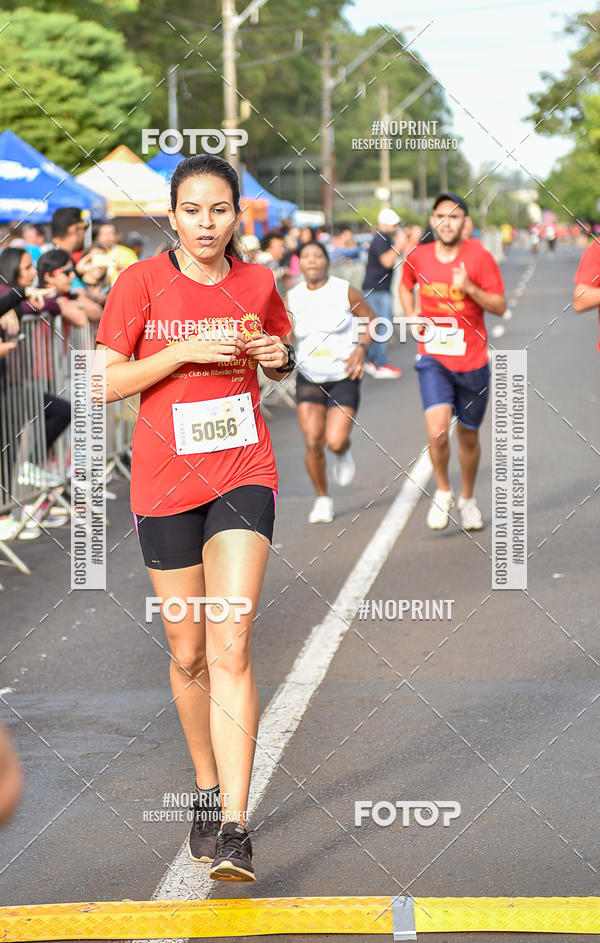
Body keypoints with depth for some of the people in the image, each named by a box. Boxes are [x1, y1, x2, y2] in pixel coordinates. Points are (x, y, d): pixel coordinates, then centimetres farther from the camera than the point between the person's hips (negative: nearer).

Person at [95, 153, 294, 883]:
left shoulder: (257, 283, 4)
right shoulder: (142, 283, -4)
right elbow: (105, 383, -7)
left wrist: (277, 356, -2)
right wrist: (184, 351, -17)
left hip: (243, 474, 0)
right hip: (164, 483, 0)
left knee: (231, 648, -12)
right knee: (188, 653, 9)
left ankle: (233, 828, -15)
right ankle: (208, 791, 31)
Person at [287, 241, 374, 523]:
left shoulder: (345, 291, -5)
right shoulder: (292, 298, 2)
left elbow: (370, 320, 6)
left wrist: (361, 349, -9)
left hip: (343, 376, -2)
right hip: (309, 377, 2)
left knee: (335, 441, -14)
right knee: (313, 443, -9)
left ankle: (343, 454, 26)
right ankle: (322, 500, 11)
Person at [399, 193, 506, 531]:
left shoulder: (479, 257, -7)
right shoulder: (418, 257, -1)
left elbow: (500, 306, -7)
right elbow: (406, 286, 22)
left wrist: (469, 288, -23)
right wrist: (412, 318, 5)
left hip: (472, 360, 0)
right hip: (434, 358, 0)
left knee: (468, 436, 13)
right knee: (438, 430, -20)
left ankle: (467, 498, 36)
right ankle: (443, 491, 5)